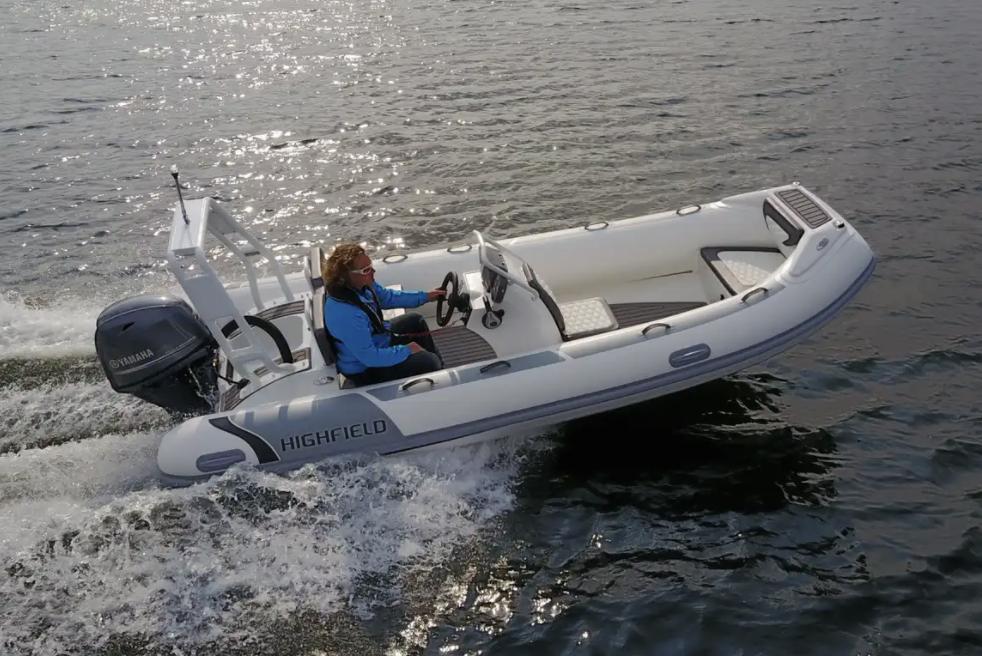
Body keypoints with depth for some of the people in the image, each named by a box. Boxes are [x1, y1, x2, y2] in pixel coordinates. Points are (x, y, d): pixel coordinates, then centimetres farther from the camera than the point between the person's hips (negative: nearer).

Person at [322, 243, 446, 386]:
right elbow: (369, 357, -34)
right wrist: (406, 350, -23)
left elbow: (387, 297, 6)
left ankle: (440, 367, 38)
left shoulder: (360, 285, -15)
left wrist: (425, 296, 4)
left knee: (415, 321, 21)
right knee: (429, 362, -10)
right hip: (365, 370, -9)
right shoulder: (345, 314, -41)